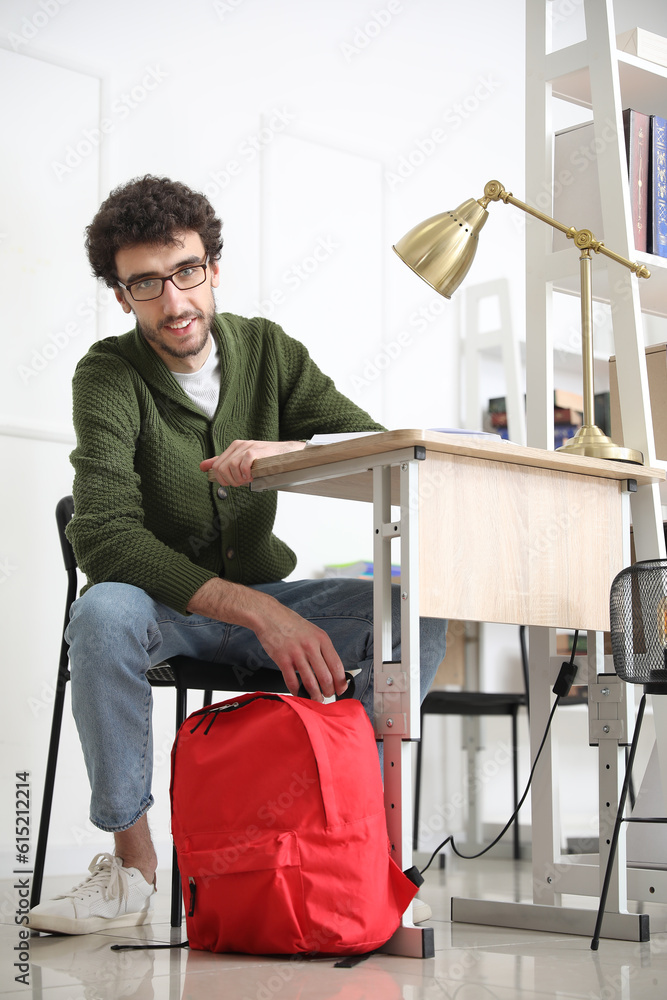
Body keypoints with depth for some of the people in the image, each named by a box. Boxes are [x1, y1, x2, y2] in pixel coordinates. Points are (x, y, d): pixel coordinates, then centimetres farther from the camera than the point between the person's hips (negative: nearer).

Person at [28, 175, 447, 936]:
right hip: (163, 604, -3)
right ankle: (132, 863, -20)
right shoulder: (109, 375, -13)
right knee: (102, 613, -37)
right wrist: (258, 612, -36)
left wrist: (285, 451, -30)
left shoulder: (267, 350, 0)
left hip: (264, 600, 3)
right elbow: (104, 536, -27)